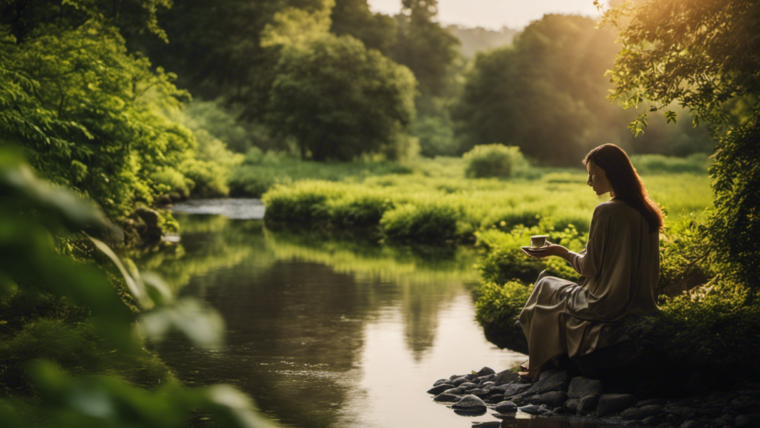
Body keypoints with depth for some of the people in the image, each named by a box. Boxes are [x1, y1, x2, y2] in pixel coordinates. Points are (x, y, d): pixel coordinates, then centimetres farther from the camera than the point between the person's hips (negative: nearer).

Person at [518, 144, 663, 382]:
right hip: (640, 304, 8)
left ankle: (537, 367, 29)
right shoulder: (647, 212, 3)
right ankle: (546, 363, 34)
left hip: (607, 306, -8)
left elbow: (590, 267, -16)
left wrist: (561, 252, 0)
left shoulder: (606, 212, -20)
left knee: (546, 287, 18)